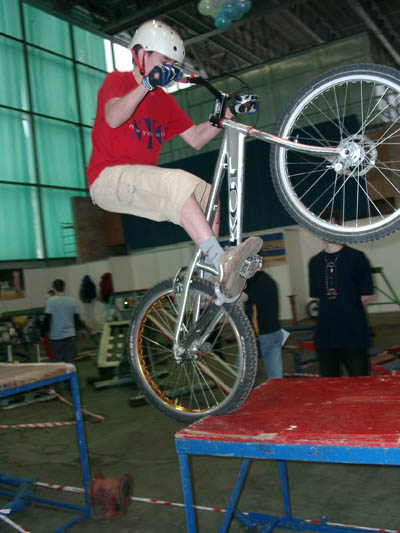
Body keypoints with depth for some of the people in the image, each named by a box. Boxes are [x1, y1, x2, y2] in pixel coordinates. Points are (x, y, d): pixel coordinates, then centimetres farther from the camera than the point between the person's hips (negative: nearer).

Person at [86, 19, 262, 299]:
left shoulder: (165, 100, 19)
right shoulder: (117, 80, 1)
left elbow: (196, 139, 12)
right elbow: (113, 118, -21)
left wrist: (229, 112, 2)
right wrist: (148, 83, -32)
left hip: (143, 181, 7)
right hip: (109, 177, -7)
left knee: (206, 193, -9)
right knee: (177, 181, -31)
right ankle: (223, 263, -37)